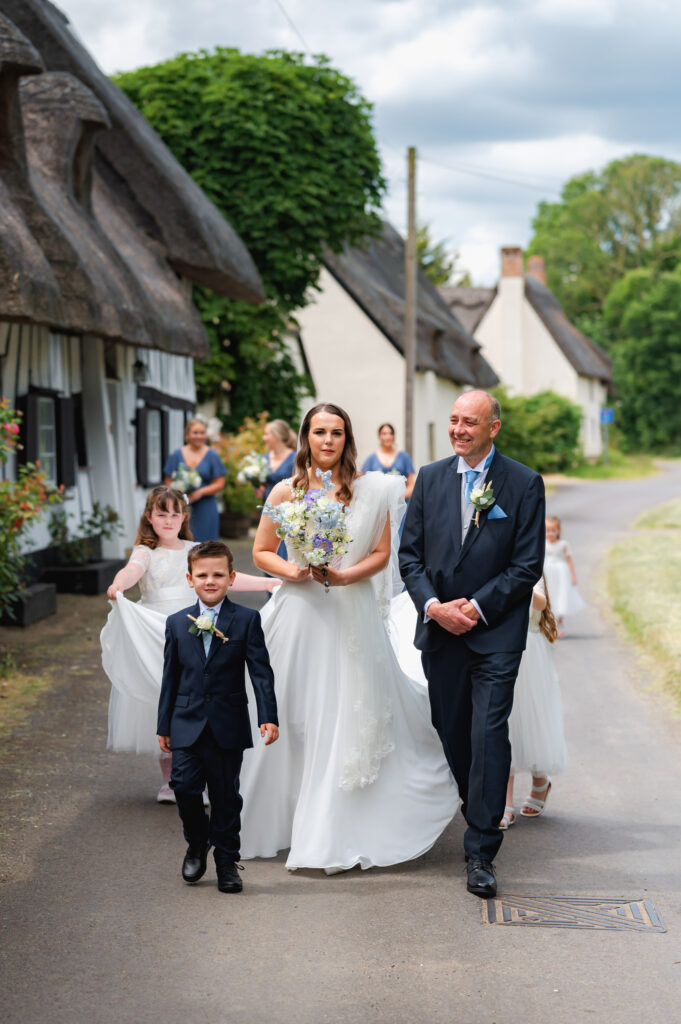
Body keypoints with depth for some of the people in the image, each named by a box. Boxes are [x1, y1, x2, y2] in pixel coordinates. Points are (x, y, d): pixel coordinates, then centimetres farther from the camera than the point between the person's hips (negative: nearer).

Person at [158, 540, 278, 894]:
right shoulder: (177, 623, 7)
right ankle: (197, 844, 19)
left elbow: (261, 672, -3)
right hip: (187, 725, 2)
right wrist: (164, 726, 10)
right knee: (184, 786, -9)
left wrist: (269, 717, -13)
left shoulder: (247, 620, -1)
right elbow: (170, 677, 11)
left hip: (228, 727, -1)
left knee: (226, 796, 4)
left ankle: (226, 861, 18)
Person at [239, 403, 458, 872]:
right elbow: (262, 552, 9)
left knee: (350, 718, -2)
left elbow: (382, 553, 3)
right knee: (293, 718, 3)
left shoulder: (370, 490, 1)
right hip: (299, 615, 1)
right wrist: (291, 570, -10)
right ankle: (285, 822, 17)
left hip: (352, 616, -1)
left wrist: (345, 576, -13)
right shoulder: (286, 492, 3)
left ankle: (337, 837, 3)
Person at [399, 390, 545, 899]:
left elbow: (528, 565, -6)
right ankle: (478, 813, 32)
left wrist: (476, 607, -13)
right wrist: (434, 605, -8)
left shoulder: (524, 483, -3)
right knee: (451, 733, 11)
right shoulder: (430, 478, 7)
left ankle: (481, 853, -7)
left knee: (489, 735, -10)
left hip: (496, 632, -4)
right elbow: (410, 552, 7)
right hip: (440, 629, 4)